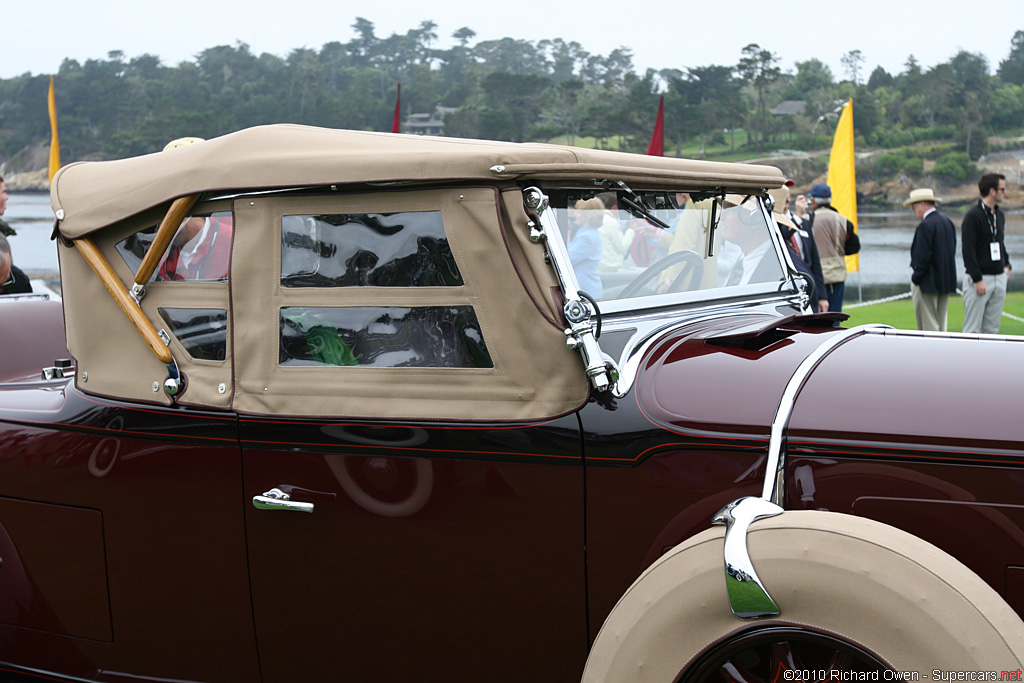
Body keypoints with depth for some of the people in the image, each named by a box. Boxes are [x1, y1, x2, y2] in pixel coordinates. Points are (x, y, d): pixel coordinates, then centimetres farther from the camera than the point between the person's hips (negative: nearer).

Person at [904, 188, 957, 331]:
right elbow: (952, 251, 15)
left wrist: (915, 279, -11)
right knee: (941, 326, 14)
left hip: (928, 283, -9)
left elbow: (923, 256, -20)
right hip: (946, 282, 9)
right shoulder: (948, 222, 11)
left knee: (929, 326, -4)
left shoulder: (925, 225, -16)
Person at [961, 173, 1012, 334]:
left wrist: (1006, 265, 12)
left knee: (992, 328, 10)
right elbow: (968, 250, -16)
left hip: (999, 277, 8)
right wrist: (977, 279, -19)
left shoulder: (1000, 215, 13)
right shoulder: (973, 216, -12)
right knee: (972, 328, -5)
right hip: (979, 279, -8)